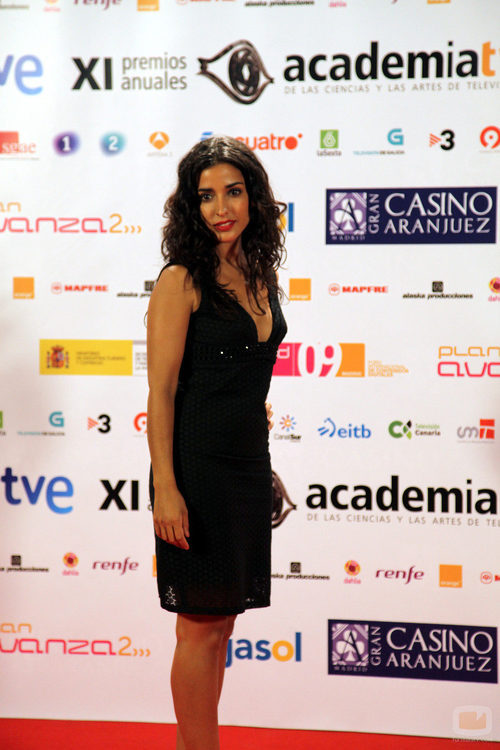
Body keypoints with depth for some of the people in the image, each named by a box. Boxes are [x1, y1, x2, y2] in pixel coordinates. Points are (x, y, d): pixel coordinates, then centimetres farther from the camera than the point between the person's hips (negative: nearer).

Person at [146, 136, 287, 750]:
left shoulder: (259, 278, 10)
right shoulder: (181, 281, -10)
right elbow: (161, 392, -13)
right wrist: (166, 487, -19)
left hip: (247, 468, 7)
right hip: (198, 469, -7)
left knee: (220, 622, 13)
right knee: (202, 627, 0)